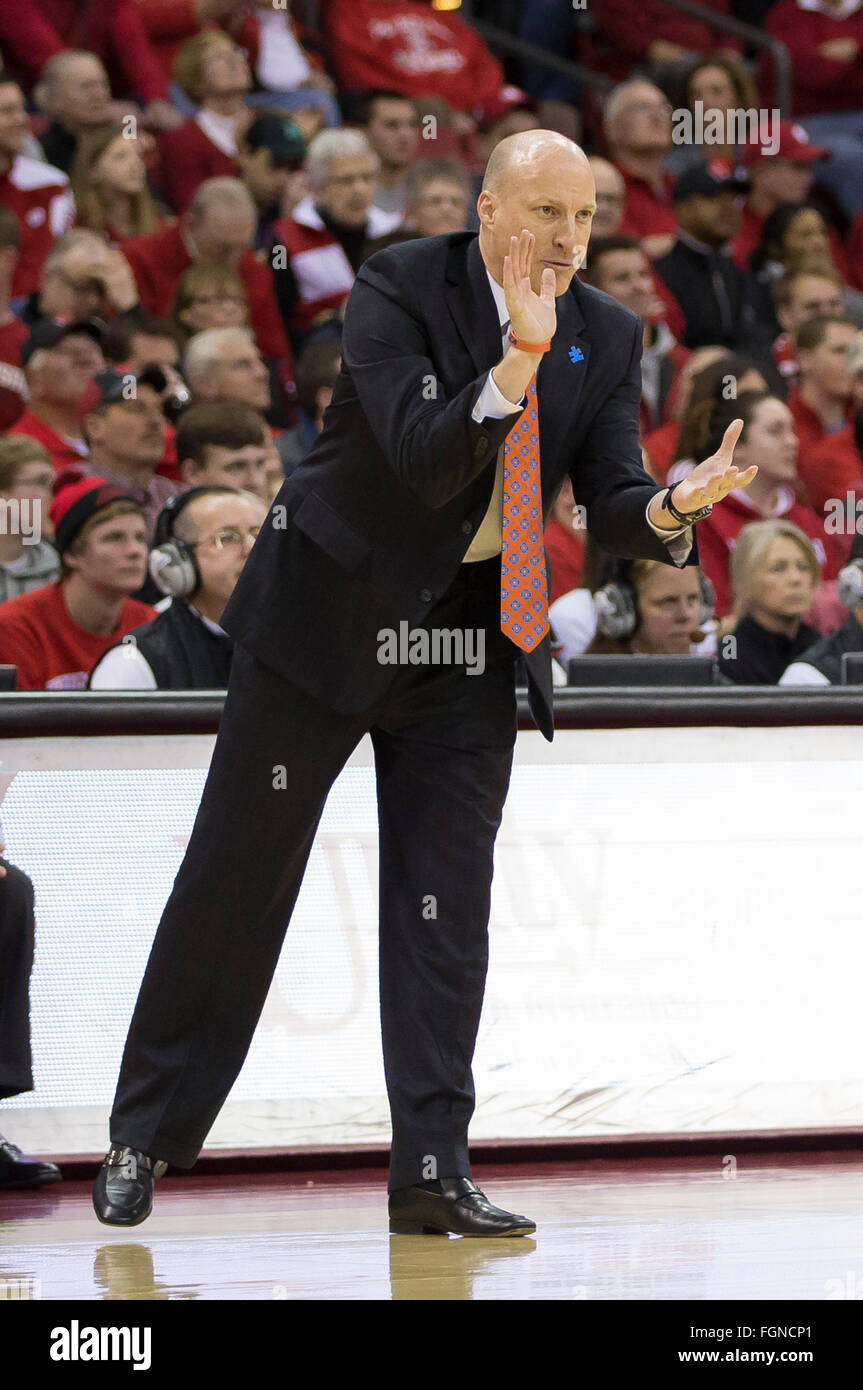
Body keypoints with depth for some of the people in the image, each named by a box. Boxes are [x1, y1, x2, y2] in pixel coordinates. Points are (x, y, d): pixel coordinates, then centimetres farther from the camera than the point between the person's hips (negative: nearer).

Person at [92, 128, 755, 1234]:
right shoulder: (396, 292, -14)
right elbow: (425, 466, -25)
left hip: (477, 630, 4)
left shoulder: (605, 337, 0)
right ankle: (145, 1137, 13)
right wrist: (519, 361, -37)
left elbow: (612, 506, -4)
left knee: (447, 902, 0)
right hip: (334, 606, -4)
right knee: (236, 874, 2)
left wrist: (671, 508, -26)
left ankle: (433, 1173, 1)